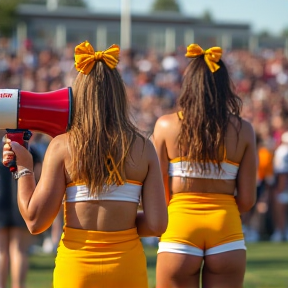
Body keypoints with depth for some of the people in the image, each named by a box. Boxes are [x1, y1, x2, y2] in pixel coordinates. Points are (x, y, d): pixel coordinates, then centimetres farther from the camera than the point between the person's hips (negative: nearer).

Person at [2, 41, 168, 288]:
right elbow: (157, 224, -5)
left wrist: (23, 169, 7)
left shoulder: (62, 146, -4)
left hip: (76, 267, -1)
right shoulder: (143, 148, 0)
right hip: (128, 267, 1)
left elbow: (36, 221, -5)